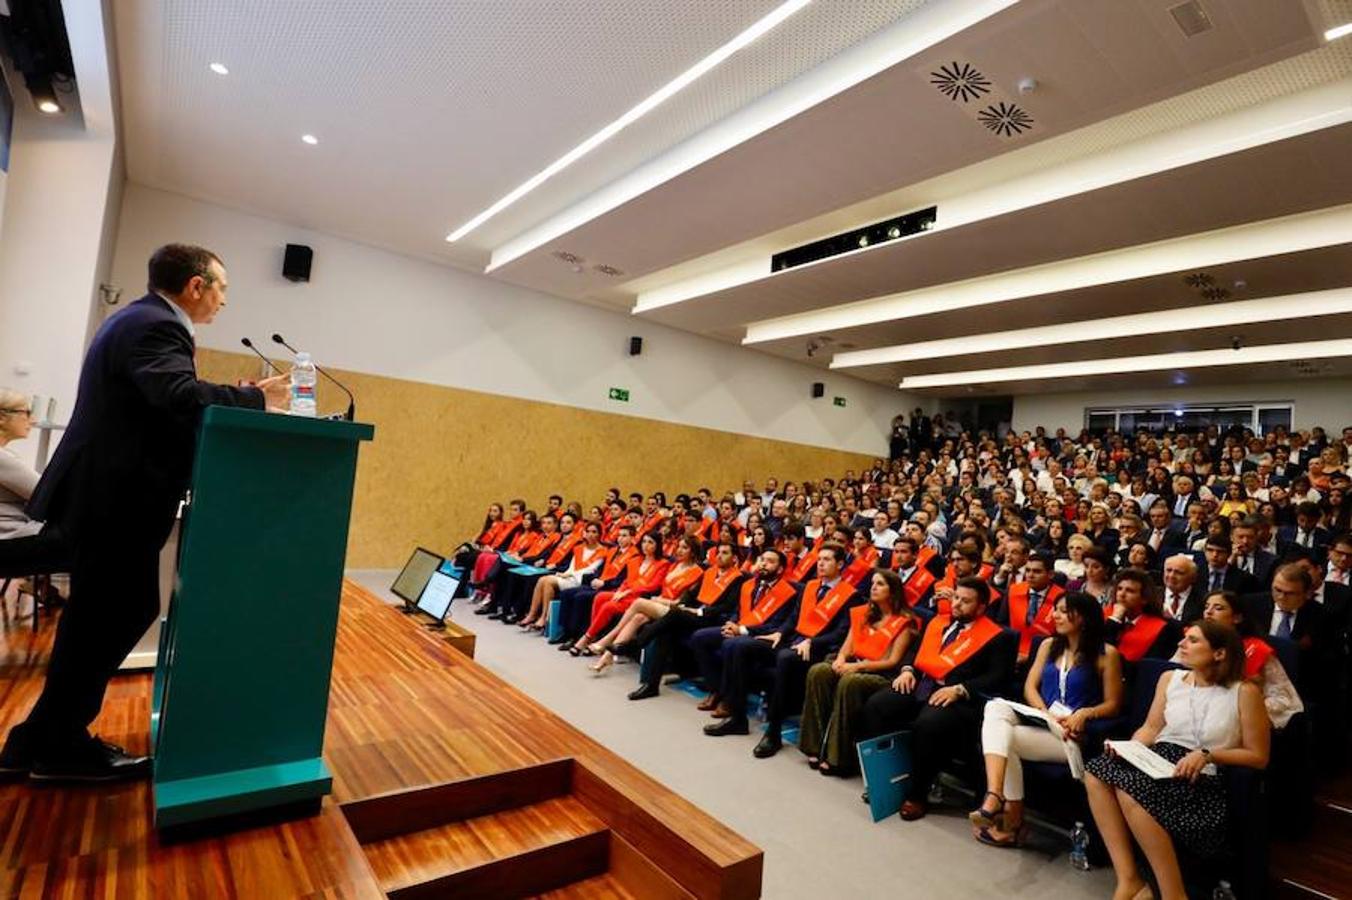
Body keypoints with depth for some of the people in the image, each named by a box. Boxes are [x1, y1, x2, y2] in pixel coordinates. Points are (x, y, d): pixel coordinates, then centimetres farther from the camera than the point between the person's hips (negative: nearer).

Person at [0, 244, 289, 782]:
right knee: (107, 621, 2)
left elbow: (164, 405, 15)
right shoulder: (154, 326, -18)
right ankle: (58, 748, 19)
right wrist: (258, 399, -22)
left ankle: (45, 739, 30)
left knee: (104, 618, 17)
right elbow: (182, 396, -35)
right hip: (113, 499, -11)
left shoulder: (141, 318, 16)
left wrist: (244, 402, 8)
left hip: (110, 493, 11)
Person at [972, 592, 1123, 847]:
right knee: (996, 706, -27)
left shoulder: (1106, 653, 2)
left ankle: (1012, 819, -14)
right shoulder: (1048, 645, 16)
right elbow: (1030, 687, 10)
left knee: (1005, 738, -27)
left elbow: (1113, 705, 1)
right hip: (1039, 724, 5)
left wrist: (1084, 714, -17)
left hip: (1071, 734, -5)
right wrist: (1045, 714, -8)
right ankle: (995, 798, -37)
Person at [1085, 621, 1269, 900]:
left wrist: (1207, 755, -17)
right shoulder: (1170, 679, 12)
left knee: (1131, 790, -33)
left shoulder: (1244, 692, -3)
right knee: (1096, 772, -25)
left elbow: (1259, 757, -2)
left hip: (1203, 778, -5)